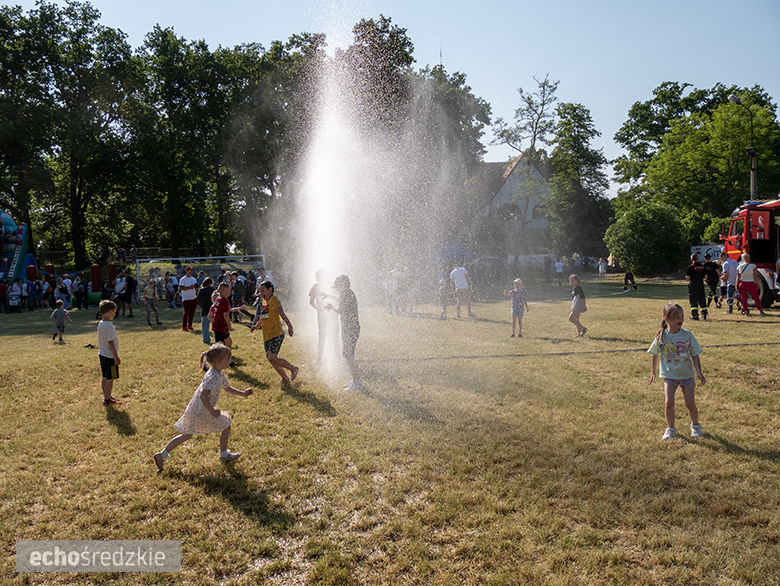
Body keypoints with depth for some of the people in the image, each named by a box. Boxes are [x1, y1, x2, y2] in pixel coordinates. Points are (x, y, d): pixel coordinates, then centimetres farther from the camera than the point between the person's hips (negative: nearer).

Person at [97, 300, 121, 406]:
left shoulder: (100, 324, 8)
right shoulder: (109, 325, -20)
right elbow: (110, 342, -20)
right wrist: (116, 357, -16)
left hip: (102, 354, 9)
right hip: (110, 356, -9)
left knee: (105, 378, 17)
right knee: (110, 379, 0)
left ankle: (106, 397, 26)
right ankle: (107, 399, 7)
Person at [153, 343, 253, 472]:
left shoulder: (220, 374, 7)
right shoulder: (214, 377, -24)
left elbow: (227, 389, 20)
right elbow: (203, 395, -30)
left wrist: (243, 393, 11)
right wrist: (213, 411, -25)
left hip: (193, 410, 9)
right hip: (203, 412, -9)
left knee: (186, 435, 20)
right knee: (226, 426, 7)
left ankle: (162, 454, 21)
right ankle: (224, 455, 23)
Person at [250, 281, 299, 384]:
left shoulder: (274, 300, -11)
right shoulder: (264, 301, 15)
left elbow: (282, 314, -24)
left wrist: (289, 326, -35)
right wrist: (256, 325, 26)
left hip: (276, 334, -9)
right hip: (267, 335, 9)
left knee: (272, 357, -13)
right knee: (269, 357, 9)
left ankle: (293, 369, 6)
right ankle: (285, 378, 20)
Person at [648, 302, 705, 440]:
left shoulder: (687, 335, -7)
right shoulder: (661, 337, -8)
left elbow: (695, 355, 0)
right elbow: (655, 355, 6)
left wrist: (699, 372, -9)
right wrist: (653, 373, 12)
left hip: (687, 374, 0)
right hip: (669, 375, 0)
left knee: (690, 404, -2)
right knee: (669, 402, -12)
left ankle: (695, 425, 28)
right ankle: (670, 428, 10)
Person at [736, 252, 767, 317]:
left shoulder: (739, 267, -5)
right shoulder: (753, 266, -11)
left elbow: (738, 277, -3)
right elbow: (756, 276, -8)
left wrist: (737, 286, 3)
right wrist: (757, 284, 4)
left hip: (742, 284, 1)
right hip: (751, 284, -1)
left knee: (743, 299, 6)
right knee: (756, 298, 10)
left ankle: (746, 312, 5)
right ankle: (761, 311, 16)